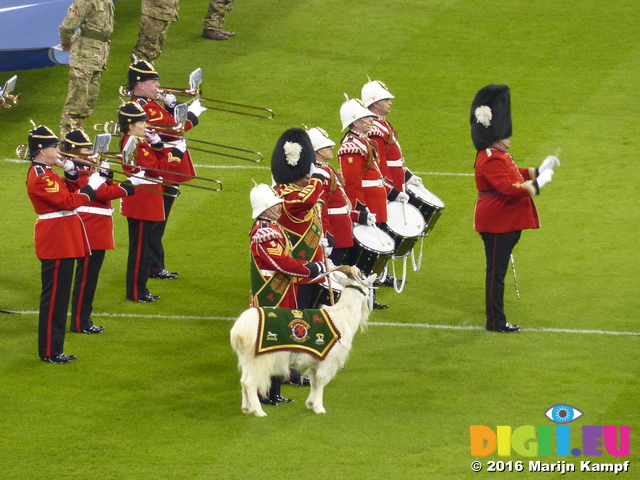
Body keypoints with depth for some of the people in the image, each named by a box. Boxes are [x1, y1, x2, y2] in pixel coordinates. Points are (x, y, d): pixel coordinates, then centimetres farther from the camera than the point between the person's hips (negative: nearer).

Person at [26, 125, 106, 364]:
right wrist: (91, 187, -17)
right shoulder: (39, 177, -18)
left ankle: (55, 348, 20)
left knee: (59, 296, 14)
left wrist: (70, 174, 3)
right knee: (54, 296, -5)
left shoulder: (45, 172, 14)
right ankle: (49, 352, 0)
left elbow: (63, 193, 16)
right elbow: (67, 201, -24)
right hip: (56, 242, -11)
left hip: (62, 241, 11)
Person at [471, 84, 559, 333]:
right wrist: (536, 184, -27)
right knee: (496, 271, -3)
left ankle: (497, 319, 22)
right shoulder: (490, 160, -23)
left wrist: (540, 170, 14)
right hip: (497, 224, -11)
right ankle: (495, 322, 3)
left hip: (506, 223, 11)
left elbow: (514, 174, 24)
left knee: (498, 270, 15)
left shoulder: (498, 156, 12)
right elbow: (508, 187, -32)